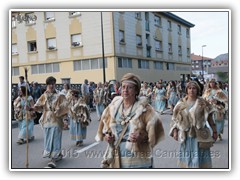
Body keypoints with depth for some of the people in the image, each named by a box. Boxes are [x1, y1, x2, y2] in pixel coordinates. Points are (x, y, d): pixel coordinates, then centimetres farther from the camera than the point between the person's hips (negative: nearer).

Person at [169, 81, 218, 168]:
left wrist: (214, 132, 0)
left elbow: (210, 119, 0)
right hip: (186, 135, 2)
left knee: (200, 156, 4)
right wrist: (175, 131, -4)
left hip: (200, 135, -2)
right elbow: (175, 119, 4)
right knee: (186, 155, 12)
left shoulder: (203, 103, -3)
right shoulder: (181, 103, 1)